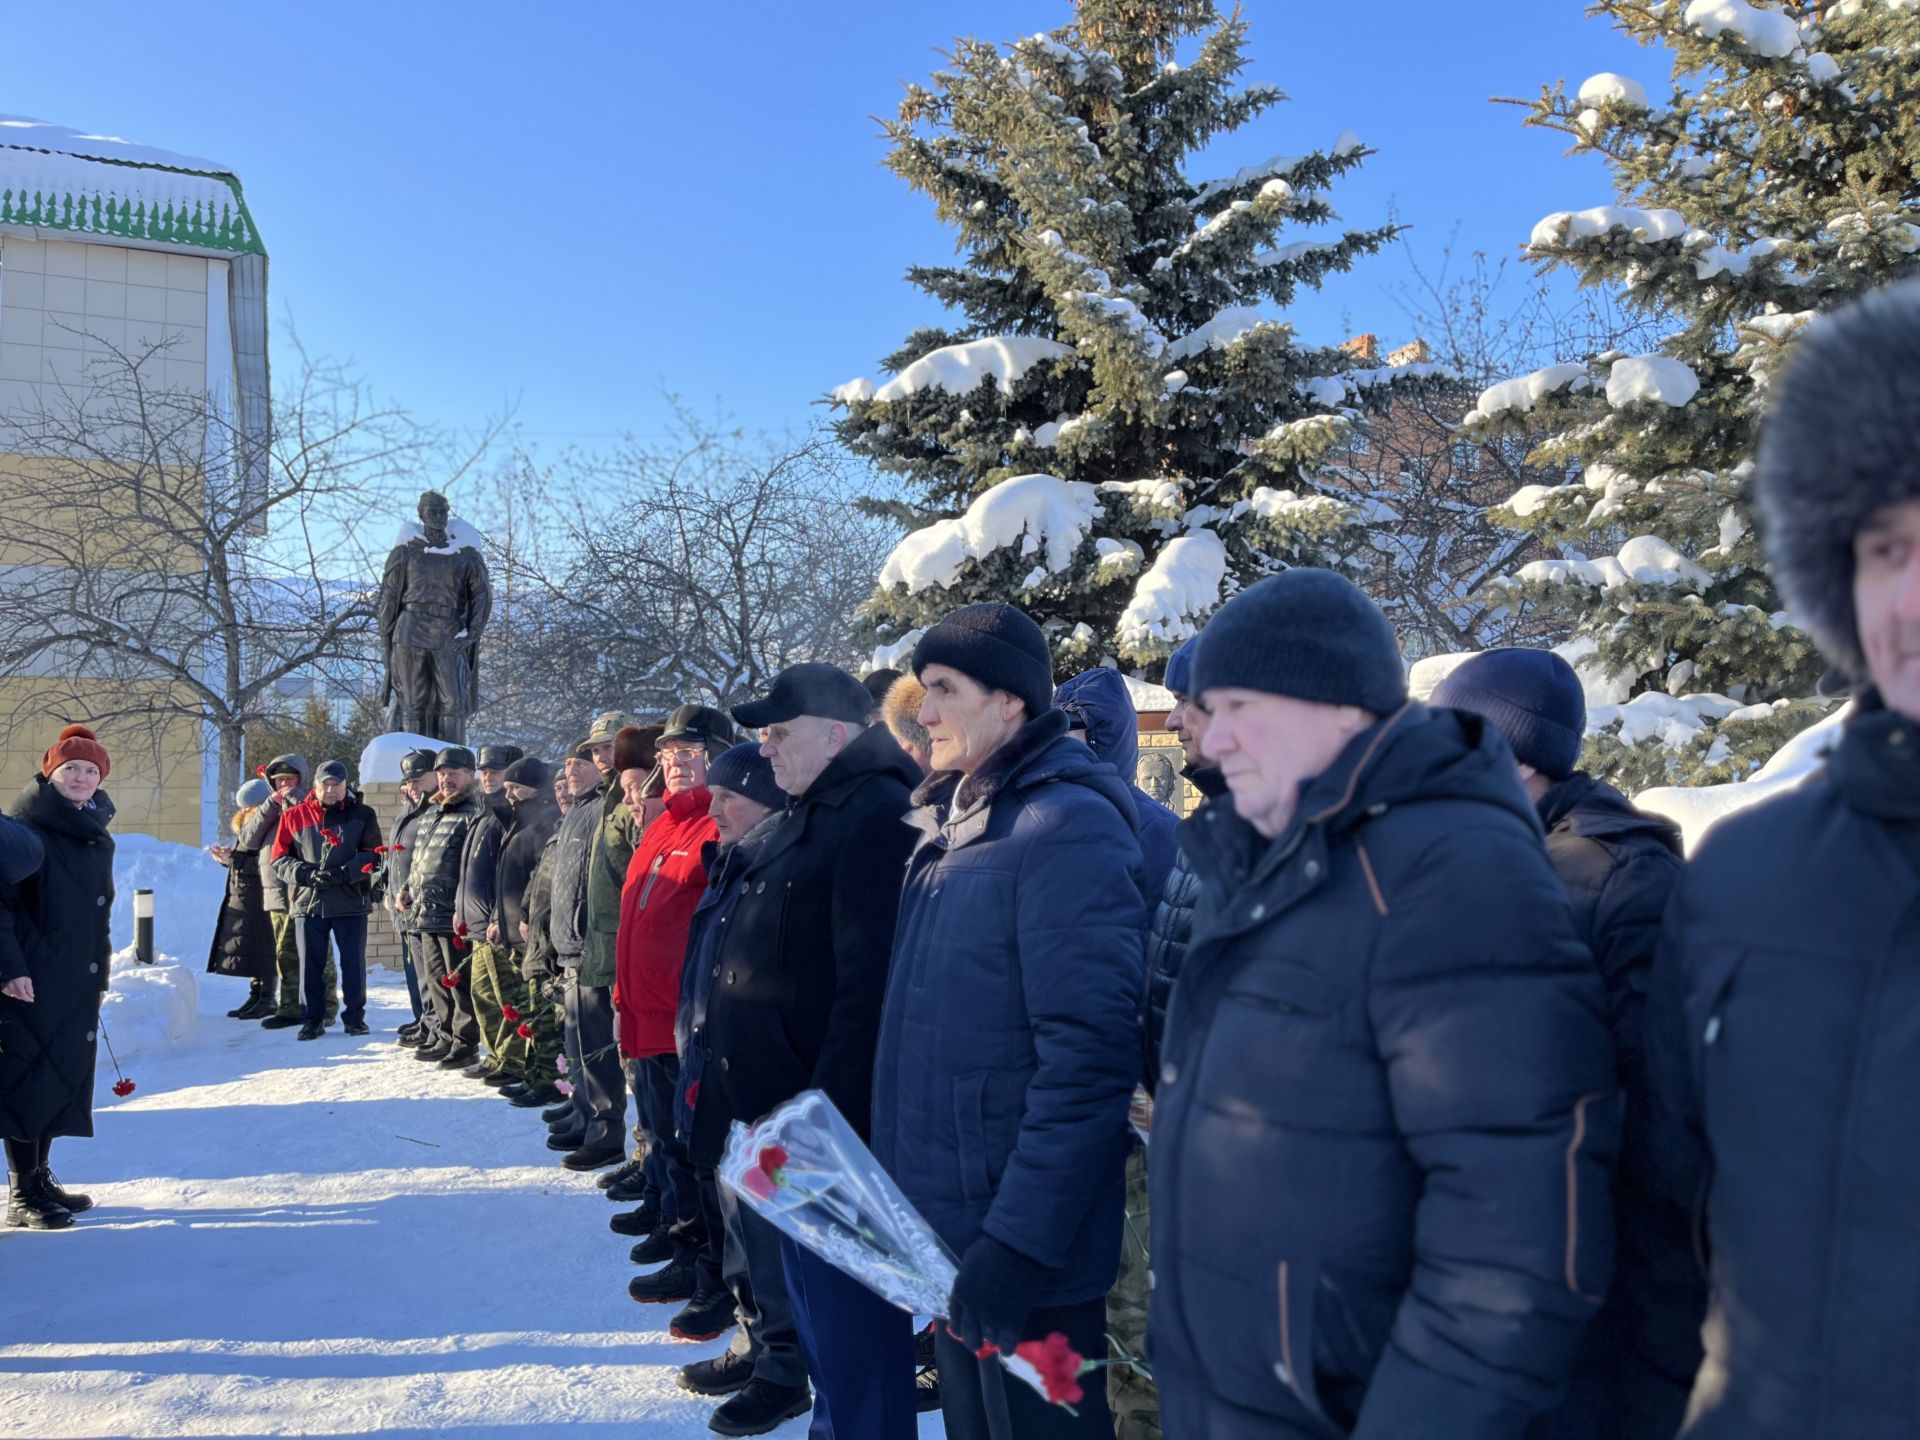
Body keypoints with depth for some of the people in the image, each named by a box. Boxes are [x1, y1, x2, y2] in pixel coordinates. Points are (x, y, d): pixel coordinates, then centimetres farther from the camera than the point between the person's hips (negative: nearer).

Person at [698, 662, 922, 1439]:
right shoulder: (812, 813, 15)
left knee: (847, 1307, 1)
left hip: (833, 1117, -10)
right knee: (811, 1293, 21)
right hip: (786, 1109, 10)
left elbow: (869, 987, -24)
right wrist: (773, 1102, 20)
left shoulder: (878, 816, -18)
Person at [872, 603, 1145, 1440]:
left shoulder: (1065, 827, -18)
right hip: (945, 1232, 8)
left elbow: (1087, 1057, -23)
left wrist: (1019, 1241, -24)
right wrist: (917, 1206, 15)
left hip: (1024, 1254, -8)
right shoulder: (949, 824, 9)